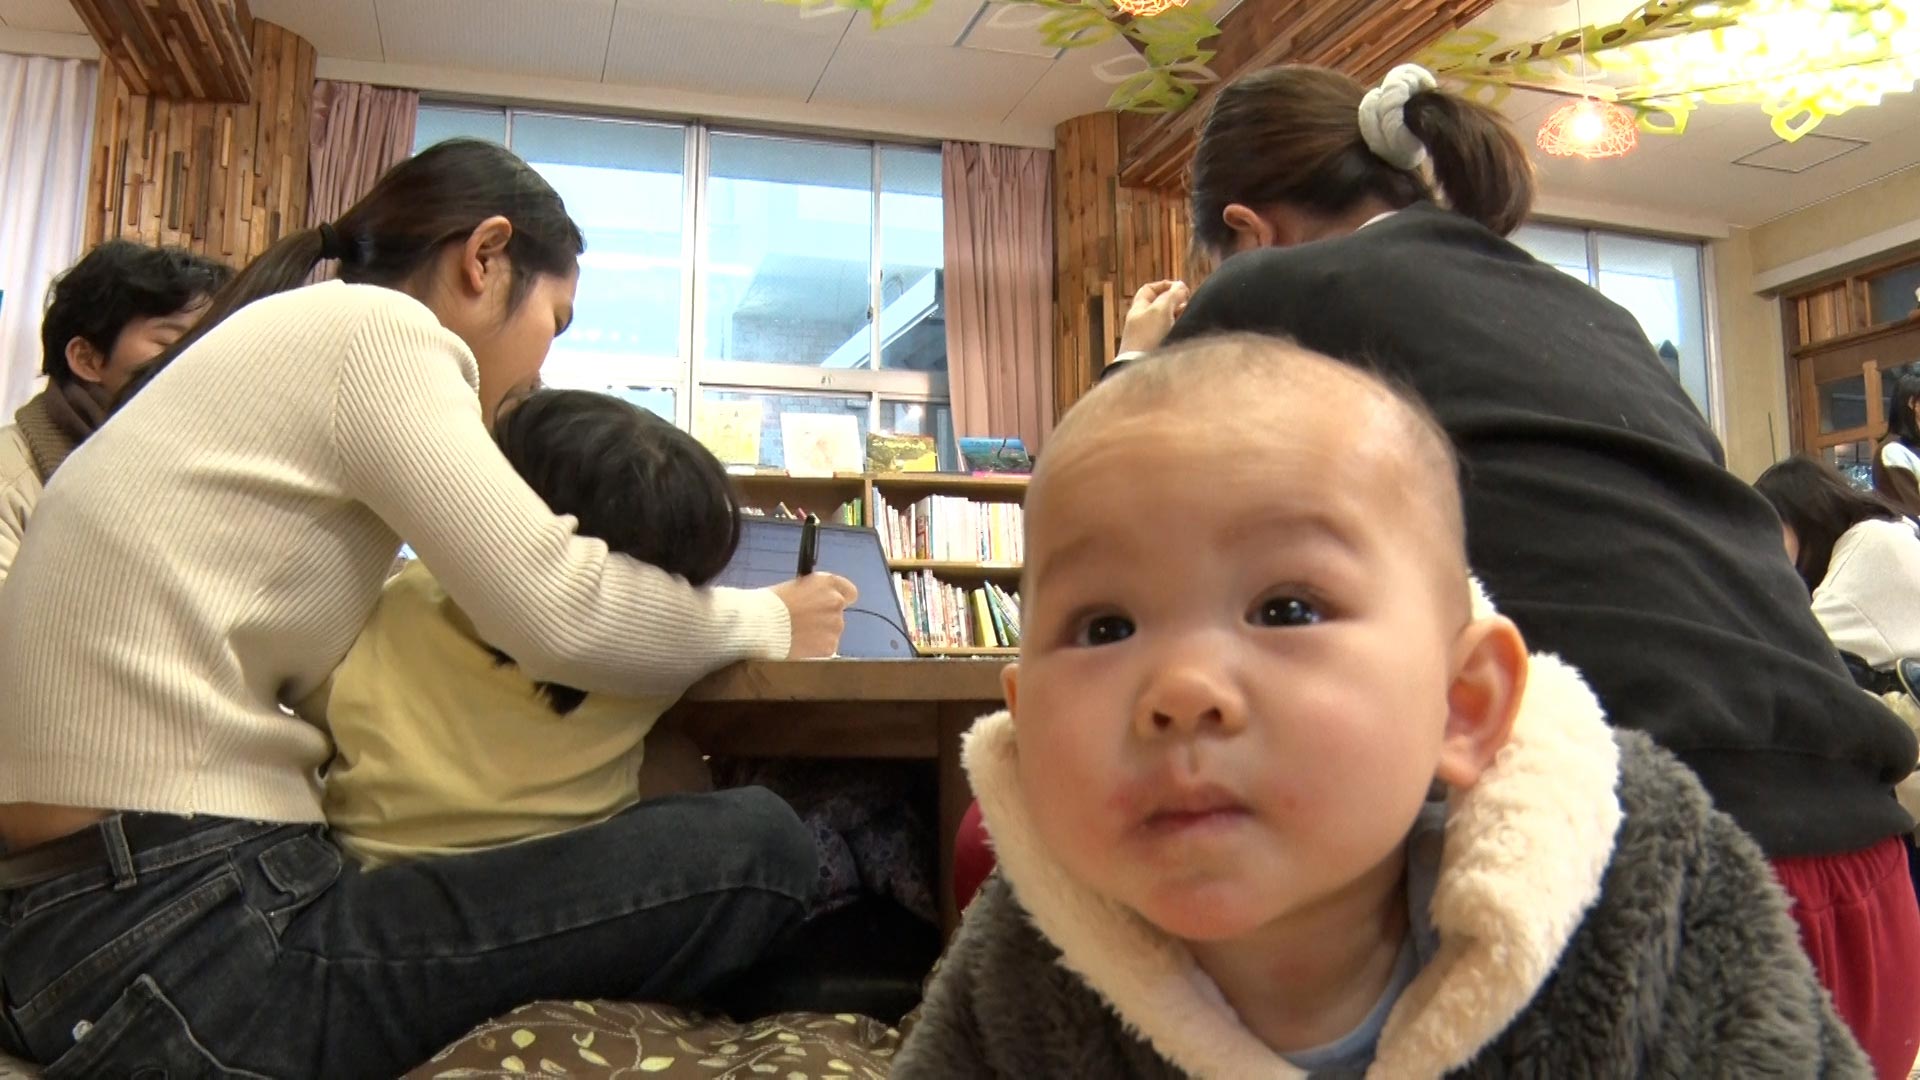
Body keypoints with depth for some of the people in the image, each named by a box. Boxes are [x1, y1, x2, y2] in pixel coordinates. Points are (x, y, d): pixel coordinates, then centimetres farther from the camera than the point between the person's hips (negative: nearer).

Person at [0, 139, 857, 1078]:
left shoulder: (292, 345, 19)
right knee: (754, 848, -12)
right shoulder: (372, 324, -8)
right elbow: (563, 615, -17)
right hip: (178, 946, -10)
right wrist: (770, 620, 0)